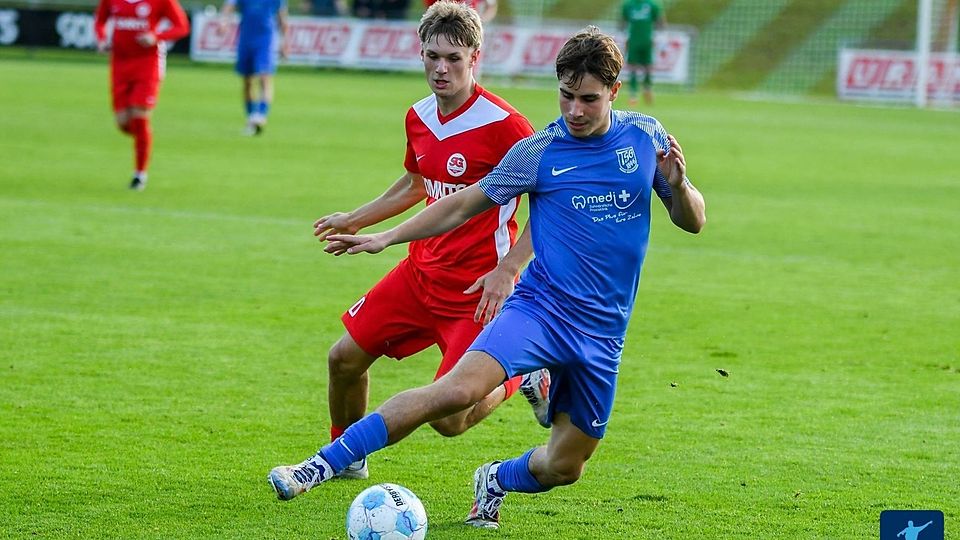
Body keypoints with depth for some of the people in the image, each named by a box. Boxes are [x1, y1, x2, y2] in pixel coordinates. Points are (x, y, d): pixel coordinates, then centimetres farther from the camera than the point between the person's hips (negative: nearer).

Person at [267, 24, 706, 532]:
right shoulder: (537, 151, -3)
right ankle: (321, 466, -25)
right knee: (458, 389, -28)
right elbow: (462, 205, 6)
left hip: (602, 334, 3)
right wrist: (385, 237, 0)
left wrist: (678, 185, -12)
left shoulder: (646, 136, 3)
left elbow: (692, 221, 10)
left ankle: (494, 481, 41)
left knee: (564, 466, 6)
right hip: (540, 310, -3)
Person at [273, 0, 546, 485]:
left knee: (448, 420, -13)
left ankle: (518, 378, 17)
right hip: (421, 272, 7)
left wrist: (507, 271, -22)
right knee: (345, 357, 7)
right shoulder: (419, 117, 5)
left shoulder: (502, 124, -19)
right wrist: (355, 221, 28)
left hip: (477, 288, -7)